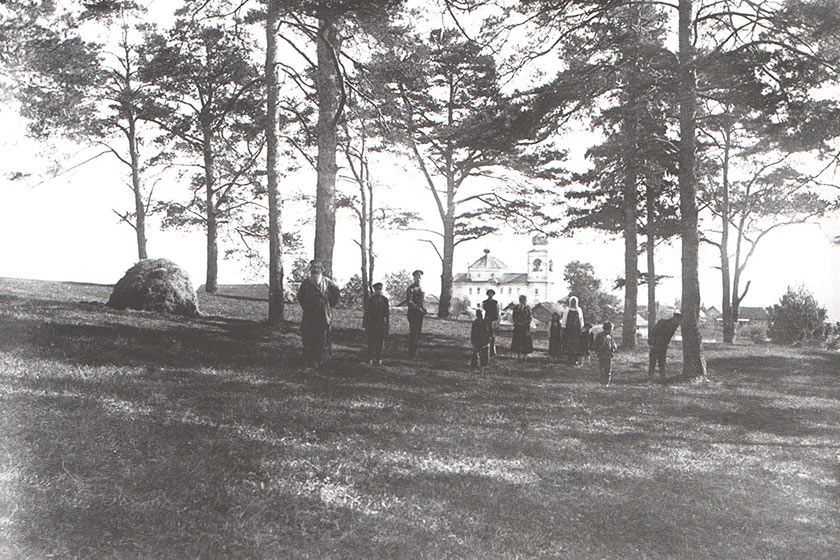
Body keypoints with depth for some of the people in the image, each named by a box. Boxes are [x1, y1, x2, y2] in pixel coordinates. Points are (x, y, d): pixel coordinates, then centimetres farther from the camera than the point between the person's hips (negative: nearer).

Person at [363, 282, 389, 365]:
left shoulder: (385, 299, 5)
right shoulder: (370, 299, 1)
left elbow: (388, 313, 6)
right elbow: (366, 312, 2)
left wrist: (388, 326, 2)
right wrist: (365, 325, -1)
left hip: (381, 324, 1)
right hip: (372, 323, -1)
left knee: (380, 342, 4)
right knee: (371, 342, 0)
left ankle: (379, 359, 13)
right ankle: (370, 359, 8)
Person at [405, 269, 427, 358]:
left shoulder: (421, 289, 17)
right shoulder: (411, 289, -9)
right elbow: (409, 301, -17)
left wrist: (424, 309, 9)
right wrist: (418, 309, -20)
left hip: (420, 314, 8)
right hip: (413, 313, -8)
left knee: (418, 332, 10)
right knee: (413, 333, -7)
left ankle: (415, 352, 16)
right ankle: (411, 353, -4)